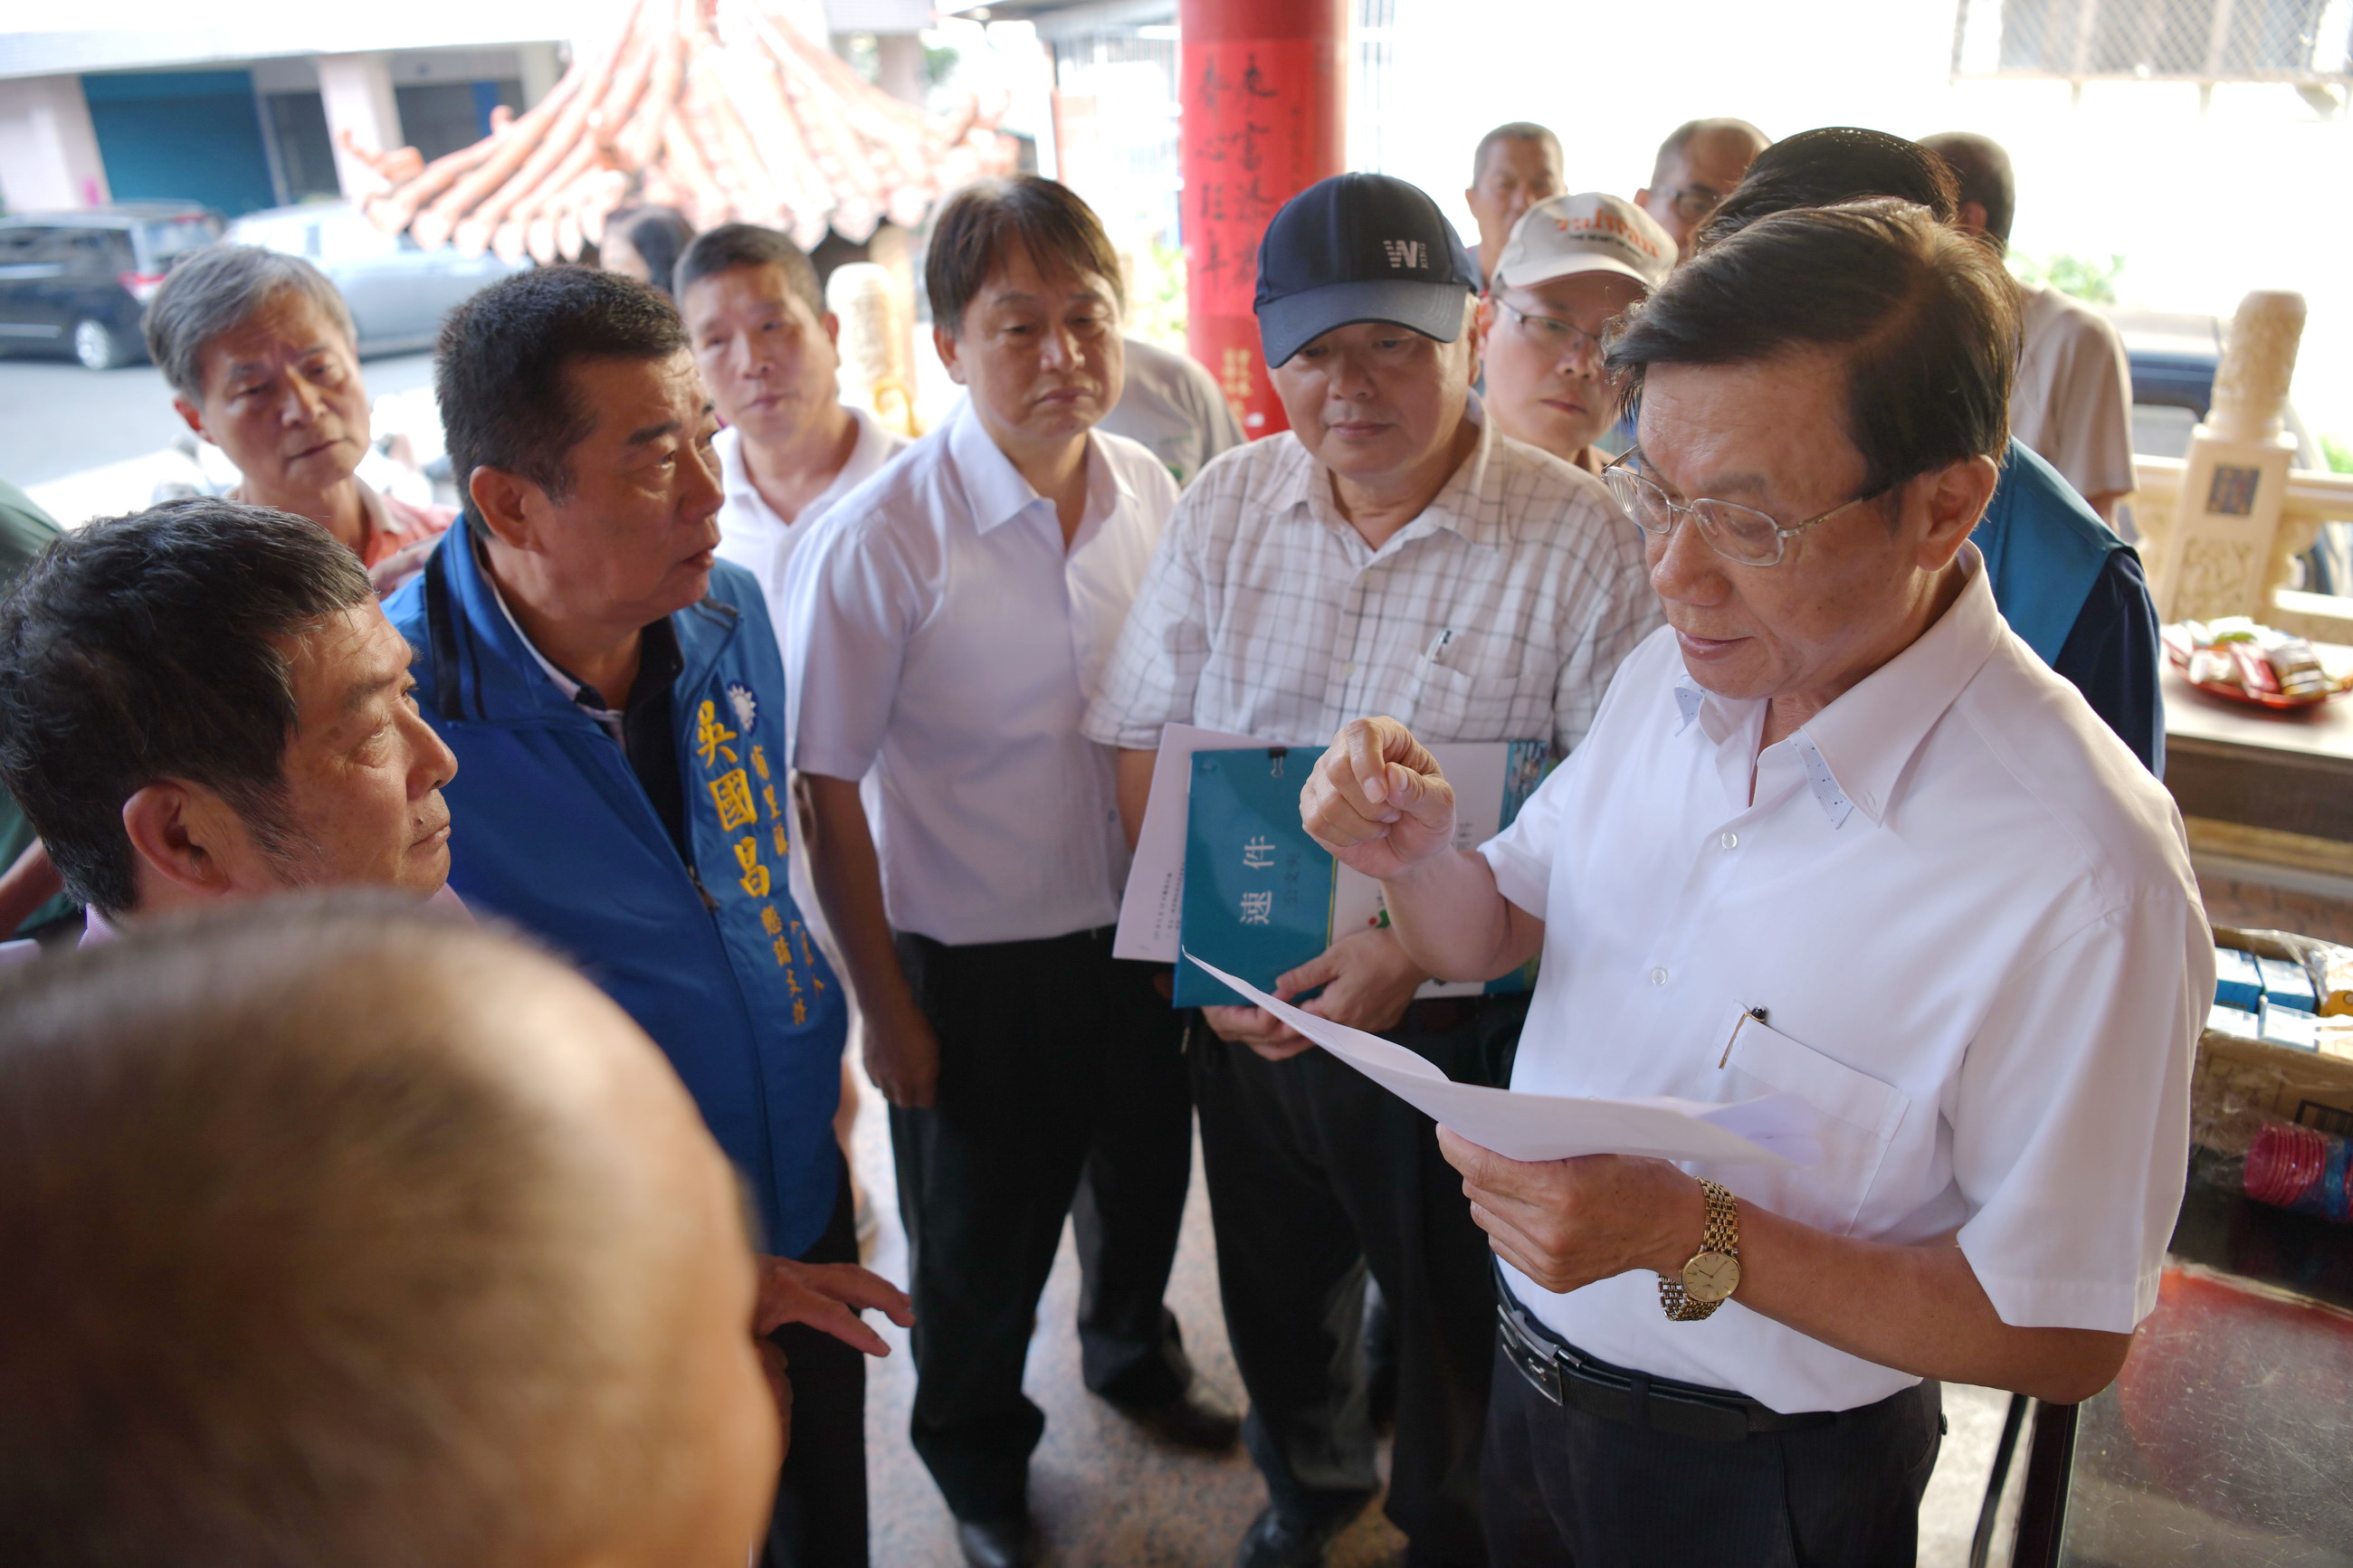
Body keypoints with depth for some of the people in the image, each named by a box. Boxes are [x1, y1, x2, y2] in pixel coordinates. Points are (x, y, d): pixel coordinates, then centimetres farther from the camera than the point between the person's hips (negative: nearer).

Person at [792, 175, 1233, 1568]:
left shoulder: (1149, 489, -6)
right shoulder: (882, 540, -21)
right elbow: (828, 790, -15)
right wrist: (885, 1010, -11)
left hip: (1144, 931, 5)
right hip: (976, 966, -4)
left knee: (1144, 1185, 25)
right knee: (982, 1248, 17)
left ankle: (1135, 1353, 58)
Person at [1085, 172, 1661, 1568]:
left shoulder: (1581, 539, -16)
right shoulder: (1227, 507, -2)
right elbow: (1144, 742, 2)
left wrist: (1421, 951, -24)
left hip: (1460, 1025, -4)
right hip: (1248, 1013, 4)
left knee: (1457, 1323, 17)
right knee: (1277, 1291, 25)